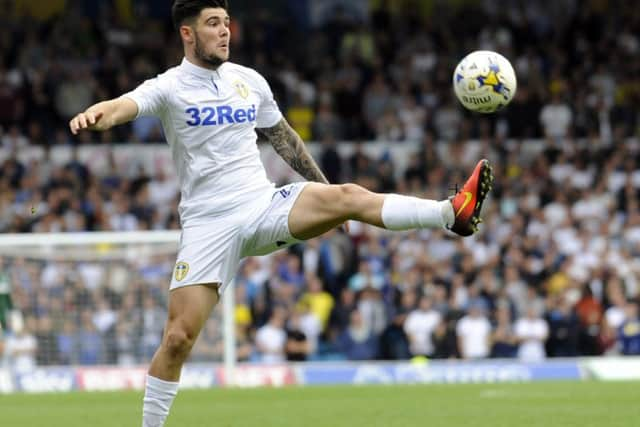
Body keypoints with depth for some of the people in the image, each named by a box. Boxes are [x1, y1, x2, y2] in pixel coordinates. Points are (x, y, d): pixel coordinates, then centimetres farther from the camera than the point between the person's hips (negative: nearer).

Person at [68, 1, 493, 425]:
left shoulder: (249, 81, 10)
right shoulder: (169, 87, -5)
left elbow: (283, 138, 22)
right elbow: (123, 107, -25)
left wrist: (325, 194, 25)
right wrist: (95, 115, -49)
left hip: (266, 206, 3)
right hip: (209, 226, -3)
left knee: (348, 196, -23)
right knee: (179, 336, -9)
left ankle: (453, 212, -37)